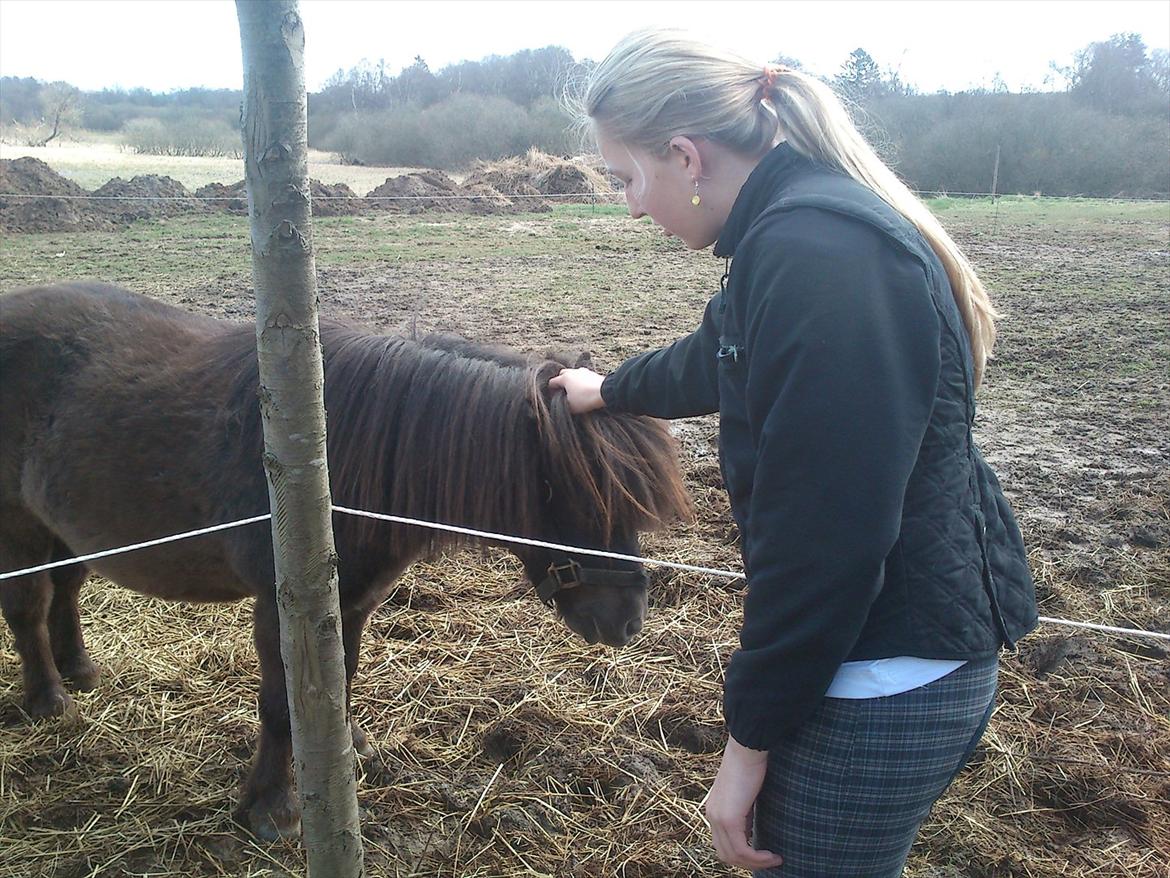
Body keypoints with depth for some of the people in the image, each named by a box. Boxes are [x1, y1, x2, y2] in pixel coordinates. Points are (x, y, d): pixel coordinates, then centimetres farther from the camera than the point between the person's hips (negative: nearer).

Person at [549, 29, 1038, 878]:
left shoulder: (814, 254, -25)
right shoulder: (818, 221, 8)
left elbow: (820, 541, -27)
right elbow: (720, 362, 27)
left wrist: (750, 739, -16)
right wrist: (611, 388, 44)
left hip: (882, 685, -10)